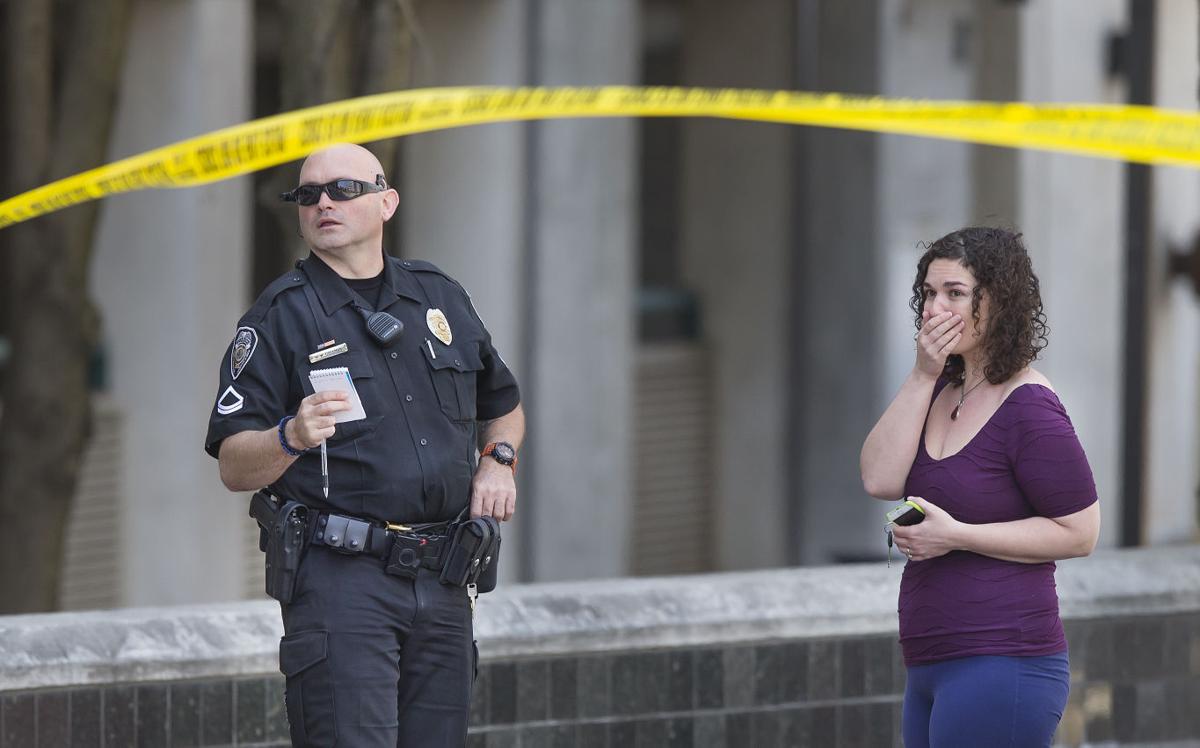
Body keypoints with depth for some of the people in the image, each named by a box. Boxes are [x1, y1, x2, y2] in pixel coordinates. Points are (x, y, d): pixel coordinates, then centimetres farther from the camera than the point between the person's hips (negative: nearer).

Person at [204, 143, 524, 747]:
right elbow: (235, 467, -5)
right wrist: (291, 437, -25)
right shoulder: (281, 316, 1)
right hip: (339, 578, -5)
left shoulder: (440, 298, 15)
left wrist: (498, 460, 11)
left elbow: (503, 404, 32)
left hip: (440, 582, 5)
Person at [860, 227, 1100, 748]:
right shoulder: (942, 390, 14)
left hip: (1001, 661, -9)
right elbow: (880, 480, 1)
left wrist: (955, 536, -17)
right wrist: (922, 377, -7)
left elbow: (1079, 533, -13)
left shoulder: (1029, 407, -12)